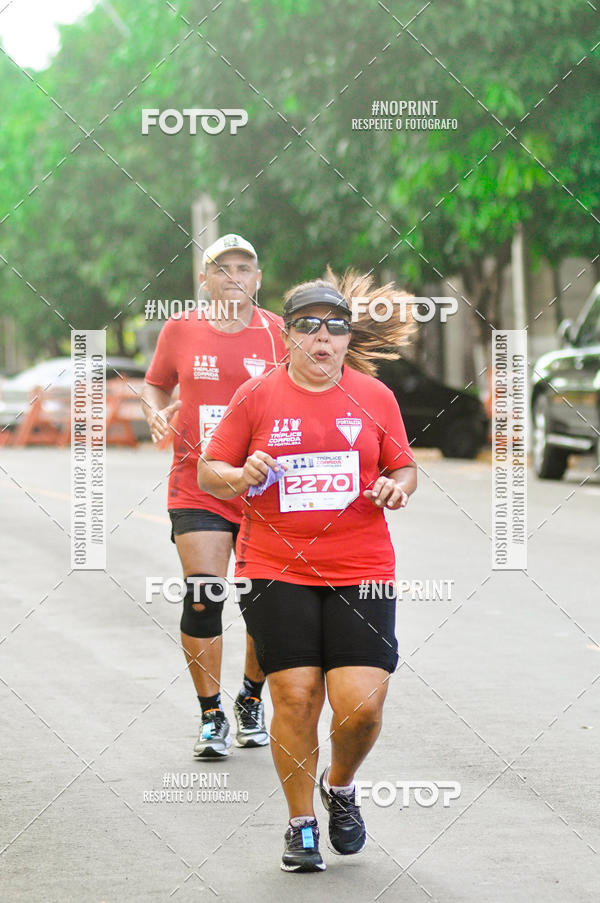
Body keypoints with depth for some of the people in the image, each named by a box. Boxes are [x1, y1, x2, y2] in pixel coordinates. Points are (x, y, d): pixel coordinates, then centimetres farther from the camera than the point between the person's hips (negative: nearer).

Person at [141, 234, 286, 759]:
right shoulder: (181, 331, 4)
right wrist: (157, 413, -2)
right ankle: (211, 716, 2)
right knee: (203, 599, -10)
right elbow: (156, 385, 18)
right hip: (198, 488, 0)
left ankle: (251, 698, 28)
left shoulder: (279, 332, 2)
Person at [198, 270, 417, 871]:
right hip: (276, 569, -1)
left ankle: (340, 786, 24)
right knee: (294, 698, -5)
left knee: (361, 704, -8)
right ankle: (302, 824, 13)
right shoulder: (257, 396, 2)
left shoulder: (374, 396, 7)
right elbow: (209, 472, 6)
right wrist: (241, 476, -15)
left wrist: (396, 488, -7)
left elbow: (404, 468, 16)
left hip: (361, 570, 1)